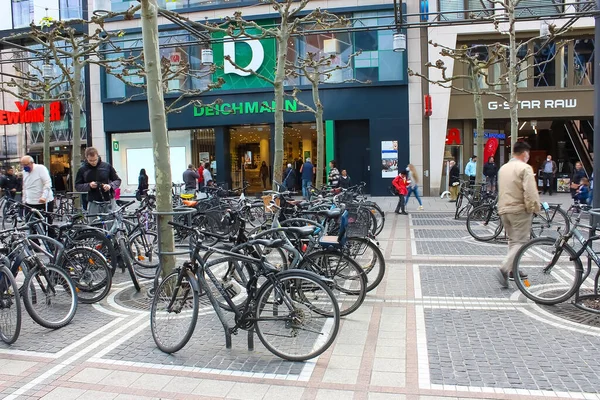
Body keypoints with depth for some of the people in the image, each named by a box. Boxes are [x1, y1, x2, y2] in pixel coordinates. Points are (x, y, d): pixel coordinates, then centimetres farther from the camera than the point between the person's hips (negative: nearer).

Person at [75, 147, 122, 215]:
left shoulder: (107, 166, 1)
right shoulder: (82, 170, 3)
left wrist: (110, 185, -14)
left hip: (108, 203, 0)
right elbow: (77, 186, 5)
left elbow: (118, 180, 6)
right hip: (93, 204, 1)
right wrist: (89, 185, -14)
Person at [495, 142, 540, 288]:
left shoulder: (503, 168, 14)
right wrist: (534, 207, -11)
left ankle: (513, 270, 23)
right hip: (519, 210, -8)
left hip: (504, 210, 8)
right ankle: (505, 269, -19)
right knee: (520, 242, -5)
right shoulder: (525, 168, -11)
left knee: (512, 240, 18)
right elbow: (530, 191, -20)